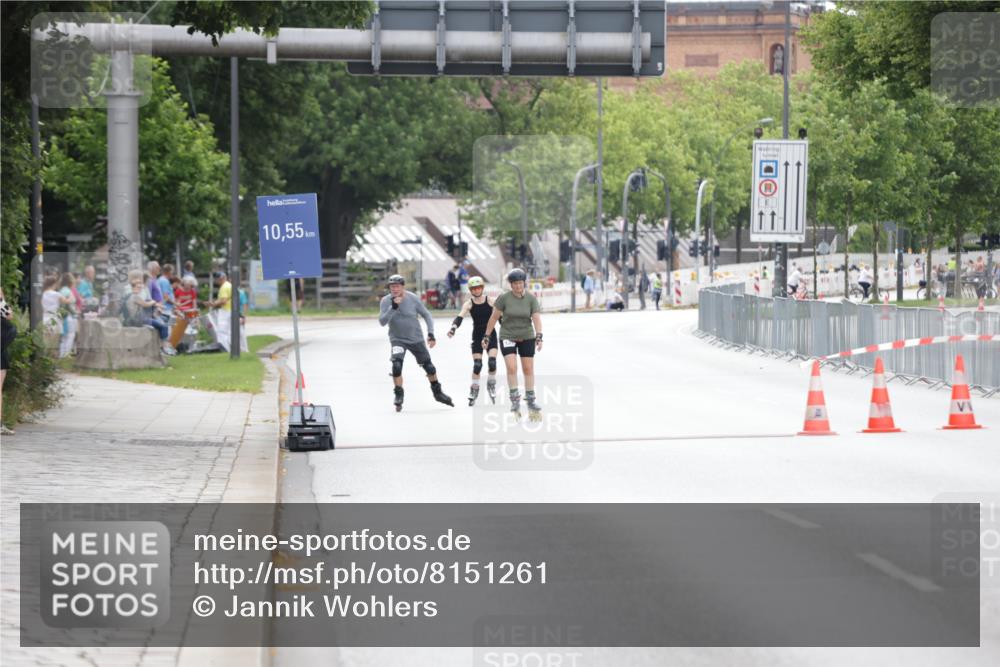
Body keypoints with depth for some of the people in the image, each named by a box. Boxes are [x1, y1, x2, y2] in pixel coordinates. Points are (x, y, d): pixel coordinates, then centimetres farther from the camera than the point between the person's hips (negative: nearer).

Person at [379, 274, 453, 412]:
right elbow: (382, 322, -20)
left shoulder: (413, 299, -12)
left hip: (416, 339, 1)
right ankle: (398, 396, -7)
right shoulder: (385, 301, -12)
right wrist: (393, 307, -33)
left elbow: (426, 315, -2)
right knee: (396, 365, -23)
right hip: (397, 339, -1)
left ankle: (437, 392, 32)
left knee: (429, 367, 9)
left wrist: (431, 334, -10)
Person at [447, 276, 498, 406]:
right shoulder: (469, 304, -5)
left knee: (492, 362, -12)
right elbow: (460, 316, -18)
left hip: (491, 334, 0)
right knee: (477, 365, -5)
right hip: (477, 336, 0)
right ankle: (474, 390, 11)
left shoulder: (489, 301, -3)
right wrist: (454, 327, -37)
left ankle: (491, 385, 12)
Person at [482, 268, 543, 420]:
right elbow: (494, 317, -3)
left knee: (528, 368, 5)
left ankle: (530, 400, 17)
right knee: (511, 367, -13)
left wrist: (539, 336, -28)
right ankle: (515, 400, -5)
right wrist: (486, 336, -2)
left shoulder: (531, 298, -7)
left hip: (527, 337, 2)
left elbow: (537, 318, -14)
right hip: (508, 337, -2)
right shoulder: (504, 298, -10)